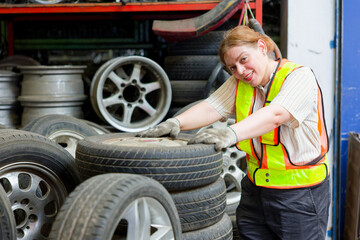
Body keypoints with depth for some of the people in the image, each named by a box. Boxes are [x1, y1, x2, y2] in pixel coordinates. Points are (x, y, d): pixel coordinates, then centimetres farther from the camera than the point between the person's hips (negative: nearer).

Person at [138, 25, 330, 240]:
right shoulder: (238, 83, 7)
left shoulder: (299, 76, -14)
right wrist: (175, 123, -26)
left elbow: (275, 115, -31)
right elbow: (211, 108, -6)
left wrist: (231, 134, -45)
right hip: (255, 188, 6)